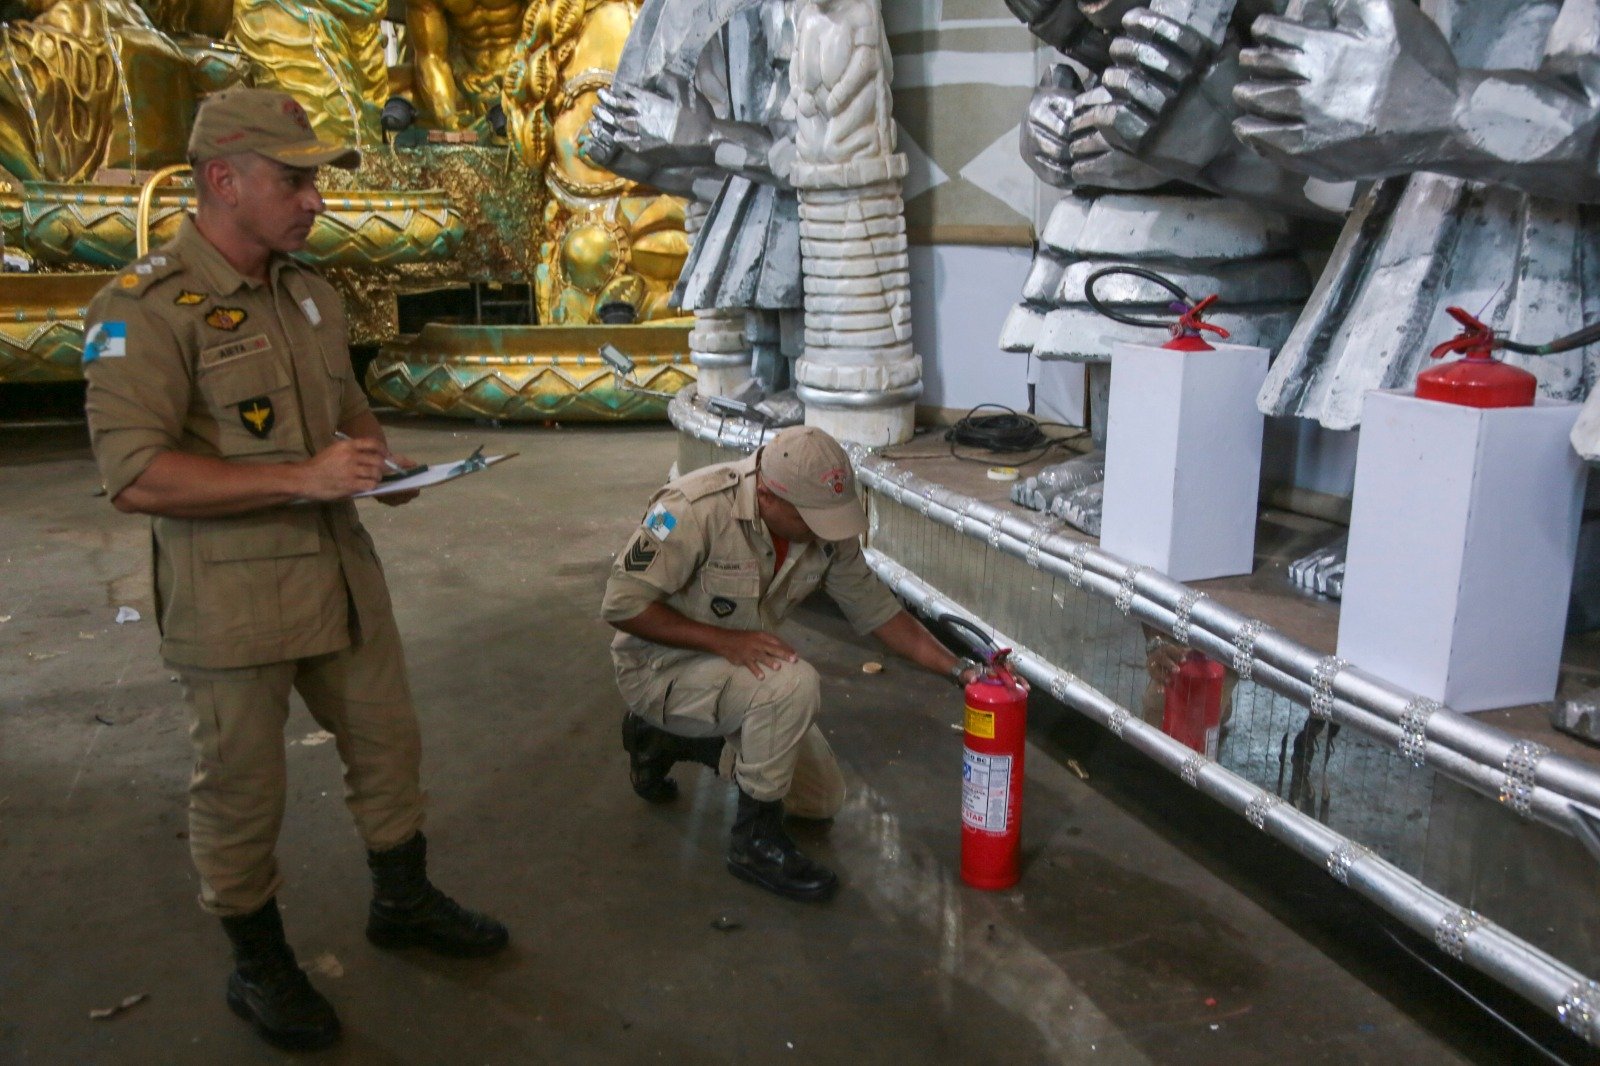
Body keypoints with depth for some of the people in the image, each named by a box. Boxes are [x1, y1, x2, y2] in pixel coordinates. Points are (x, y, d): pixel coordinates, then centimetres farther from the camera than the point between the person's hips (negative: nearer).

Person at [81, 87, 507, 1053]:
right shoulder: (147, 309, -17)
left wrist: (381, 460, 1)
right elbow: (134, 476, -24)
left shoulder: (310, 292, 8)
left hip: (342, 569, 7)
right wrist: (300, 478, -28)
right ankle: (259, 966, 31)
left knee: (387, 742, 18)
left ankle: (403, 901, 41)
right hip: (233, 600, -7)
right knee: (242, 788, 9)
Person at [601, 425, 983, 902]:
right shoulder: (695, 509, -30)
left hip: (737, 665, 7)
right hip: (662, 667, -7)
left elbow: (874, 607, -1)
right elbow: (622, 604, -27)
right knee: (793, 683, -33)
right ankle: (756, 841, -13)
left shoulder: (827, 529, -11)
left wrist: (958, 669, -7)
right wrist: (725, 640, -34)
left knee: (823, 800, 11)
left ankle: (670, 738, 22)